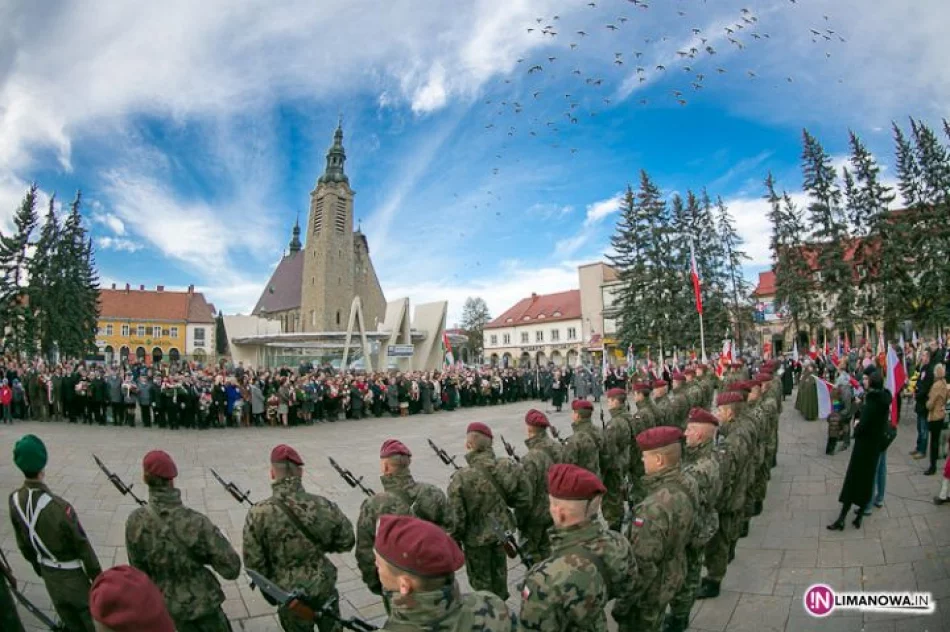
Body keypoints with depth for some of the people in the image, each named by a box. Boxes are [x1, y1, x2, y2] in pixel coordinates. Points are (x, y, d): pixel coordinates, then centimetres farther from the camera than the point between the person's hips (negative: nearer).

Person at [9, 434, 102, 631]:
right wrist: (97, 576, -7)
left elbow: (23, 543, 2)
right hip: (71, 574, -5)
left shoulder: (15, 501, -15)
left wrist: (38, 567, 19)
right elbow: (82, 546, -22)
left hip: (48, 573, 6)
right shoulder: (59, 507, -34)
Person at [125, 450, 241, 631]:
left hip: (166, 606, 4)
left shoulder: (135, 522, -17)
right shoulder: (195, 522, -30)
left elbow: (138, 568, -1)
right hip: (201, 603, -4)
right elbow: (231, 568, -24)